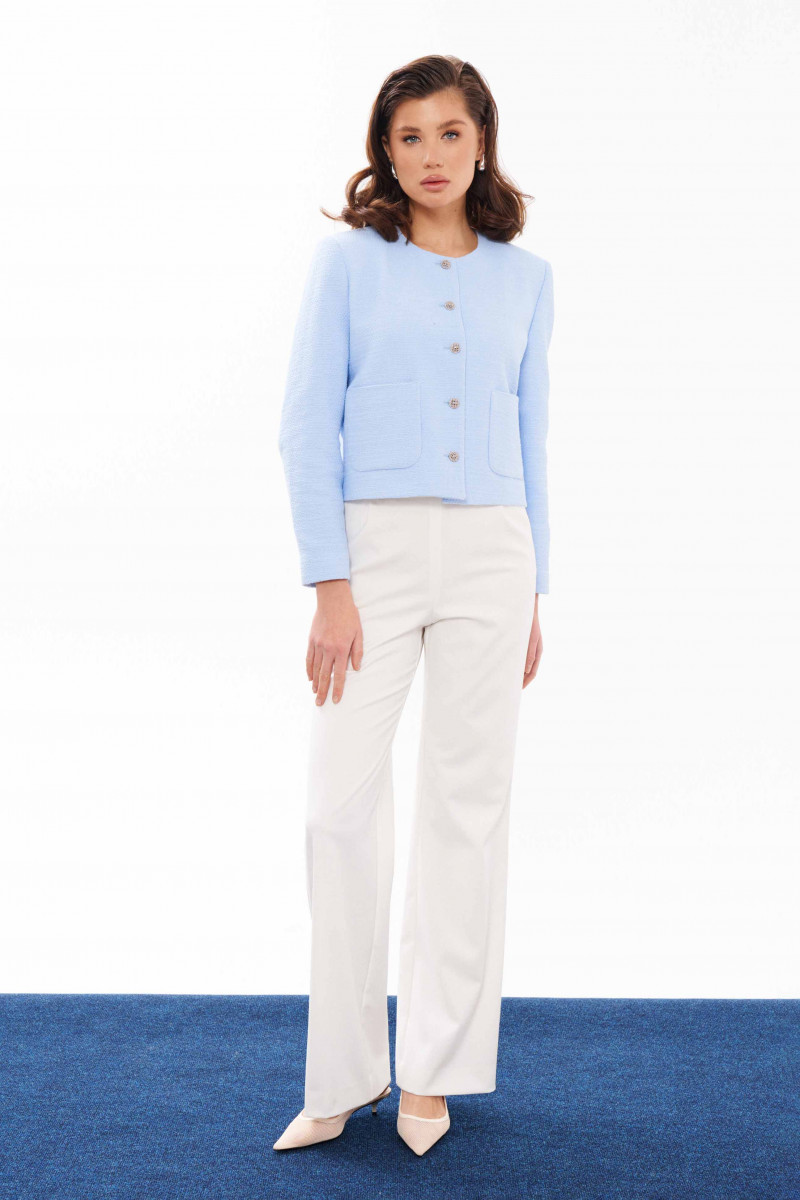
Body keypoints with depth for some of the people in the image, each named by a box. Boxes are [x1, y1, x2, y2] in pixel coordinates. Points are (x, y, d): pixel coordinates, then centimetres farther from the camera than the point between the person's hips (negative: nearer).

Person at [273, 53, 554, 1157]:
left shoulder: (524, 278, 10)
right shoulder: (348, 260, 2)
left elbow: (528, 438, 14)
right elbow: (308, 430, -3)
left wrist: (533, 593, 11)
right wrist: (329, 586, -11)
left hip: (490, 556, 2)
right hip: (374, 544, -2)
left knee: (468, 805, 4)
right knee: (343, 799, -5)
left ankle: (435, 1072, 17)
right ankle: (342, 1076, 9)